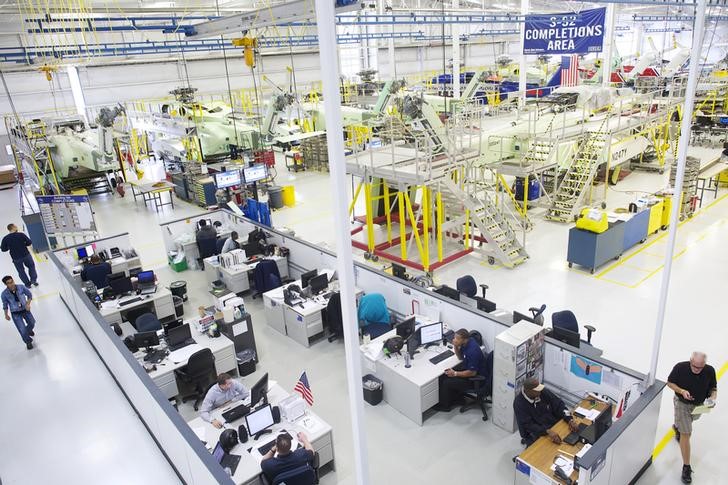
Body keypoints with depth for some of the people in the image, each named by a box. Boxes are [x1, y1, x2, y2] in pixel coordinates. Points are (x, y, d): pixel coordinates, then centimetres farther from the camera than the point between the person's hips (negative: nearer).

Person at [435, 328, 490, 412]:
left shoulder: (472, 351, -33)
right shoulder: (466, 343, -6)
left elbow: (472, 373, -28)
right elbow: (461, 357, 10)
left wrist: (455, 374, -21)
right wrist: (455, 346, -9)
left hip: (477, 377, -9)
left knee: (447, 383, -10)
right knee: (444, 376, 4)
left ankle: (445, 405, 12)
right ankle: (453, 397, 21)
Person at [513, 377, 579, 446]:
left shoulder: (543, 392, -6)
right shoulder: (519, 403, -19)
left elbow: (559, 404, 1)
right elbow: (528, 425, -23)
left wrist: (570, 420, -15)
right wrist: (548, 431, -36)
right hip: (536, 435, -5)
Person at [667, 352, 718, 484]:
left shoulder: (710, 371, -20)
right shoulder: (680, 367, -27)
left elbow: (713, 388, -3)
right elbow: (670, 382, -11)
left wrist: (712, 398, -23)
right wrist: (682, 391, -28)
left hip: (699, 405, 4)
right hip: (682, 404, -3)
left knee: (687, 424, 32)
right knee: (686, 434, -4)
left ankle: (677, 427, 67)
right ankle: (686, 467, 4)